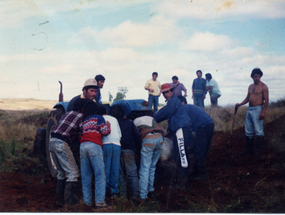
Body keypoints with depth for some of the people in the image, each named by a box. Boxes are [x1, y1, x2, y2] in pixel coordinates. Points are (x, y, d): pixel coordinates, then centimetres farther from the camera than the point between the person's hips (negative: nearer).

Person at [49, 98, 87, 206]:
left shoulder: (67, 114, 22)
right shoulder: (81, 117, 0)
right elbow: (80, 136, 0)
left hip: (52, 141, 8)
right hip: (62, 144, -8)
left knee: (61, 172, 17)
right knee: (73, 172, -3)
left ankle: (60, 199, 17)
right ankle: (69, 199, -9)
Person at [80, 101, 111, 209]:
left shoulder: (84, 121, 27)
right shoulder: (98, 118, 9)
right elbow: (105, 132, 0)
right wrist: (108, 126, 20)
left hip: (82, 146, 6)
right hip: (94, 145, -6)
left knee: (86, 176, 6)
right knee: (100, 174, -6)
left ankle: (87, 201, 4)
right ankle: (100, 201, -13)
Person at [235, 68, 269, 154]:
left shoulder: (263, 86, -6)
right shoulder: (250, 86, 16)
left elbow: (266, 100, -11)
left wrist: (263, 112, -19)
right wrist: (240, 104, 6)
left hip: (257, 109, -7)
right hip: (249, 109, 8)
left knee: (258, 131, -9)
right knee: (248, 132, 11)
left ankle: (260, 149, -3)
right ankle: (249, 149, 19)